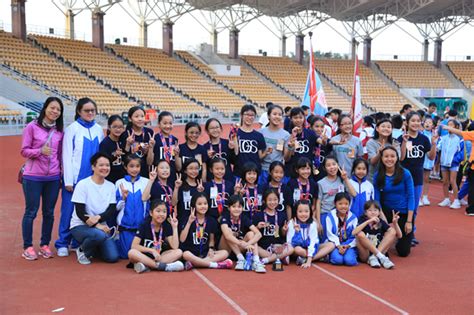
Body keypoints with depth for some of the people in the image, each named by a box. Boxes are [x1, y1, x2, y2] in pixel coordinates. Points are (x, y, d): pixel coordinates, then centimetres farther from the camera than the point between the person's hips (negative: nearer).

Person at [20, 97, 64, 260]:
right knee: (31, 211, 2)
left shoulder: (60, 131, 7)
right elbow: (24, 151, -6)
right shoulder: (32, 127, -5)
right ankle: (27, 247, 12)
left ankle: (45, 245, 21)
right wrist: (40, 151, -22)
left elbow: (60, 155, 11)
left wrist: (61, 173, 6)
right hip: (33, 177, -4)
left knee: (49, 212, 9)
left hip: (53, 177, 4)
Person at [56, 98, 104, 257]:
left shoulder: (98, 129, 7)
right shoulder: (72, 129, -4)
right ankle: (63, 244, 10)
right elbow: (67, 155, -5)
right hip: (75, 177, -4)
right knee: (69, 210, 0)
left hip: (92, 178, 4)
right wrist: (68, 180, -8)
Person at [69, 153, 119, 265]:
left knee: (113, 257, -14)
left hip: (101, 226, 5)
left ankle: (91, 248, 18)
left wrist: (98, 218, -23)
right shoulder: (83, 184, -10)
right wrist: (97, 225, -23)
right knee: (99, 234, -37)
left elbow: (112, 210, -3)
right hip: (80, 226, -5)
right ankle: (82, 250, -4)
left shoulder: (111, 186, 4)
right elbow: (80, 212, -13)